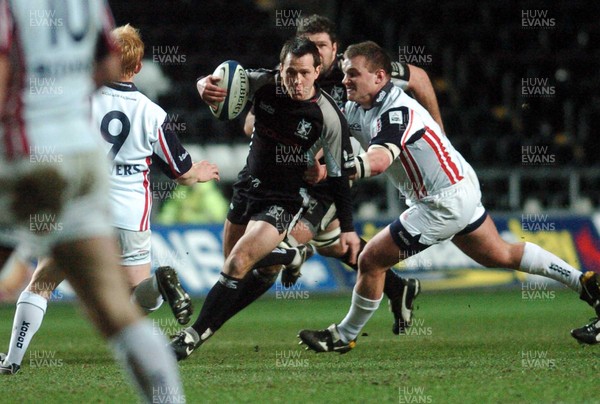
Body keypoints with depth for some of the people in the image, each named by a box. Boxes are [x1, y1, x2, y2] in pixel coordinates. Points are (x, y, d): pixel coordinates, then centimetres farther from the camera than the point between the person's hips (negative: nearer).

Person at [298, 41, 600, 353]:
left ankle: (344, 336, 12)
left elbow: (377, 161, -44)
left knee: (371, 261, -6)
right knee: (500, 255, 24)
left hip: (445, 203, -10)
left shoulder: (397, 112, -27)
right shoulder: (356, 109, 2)